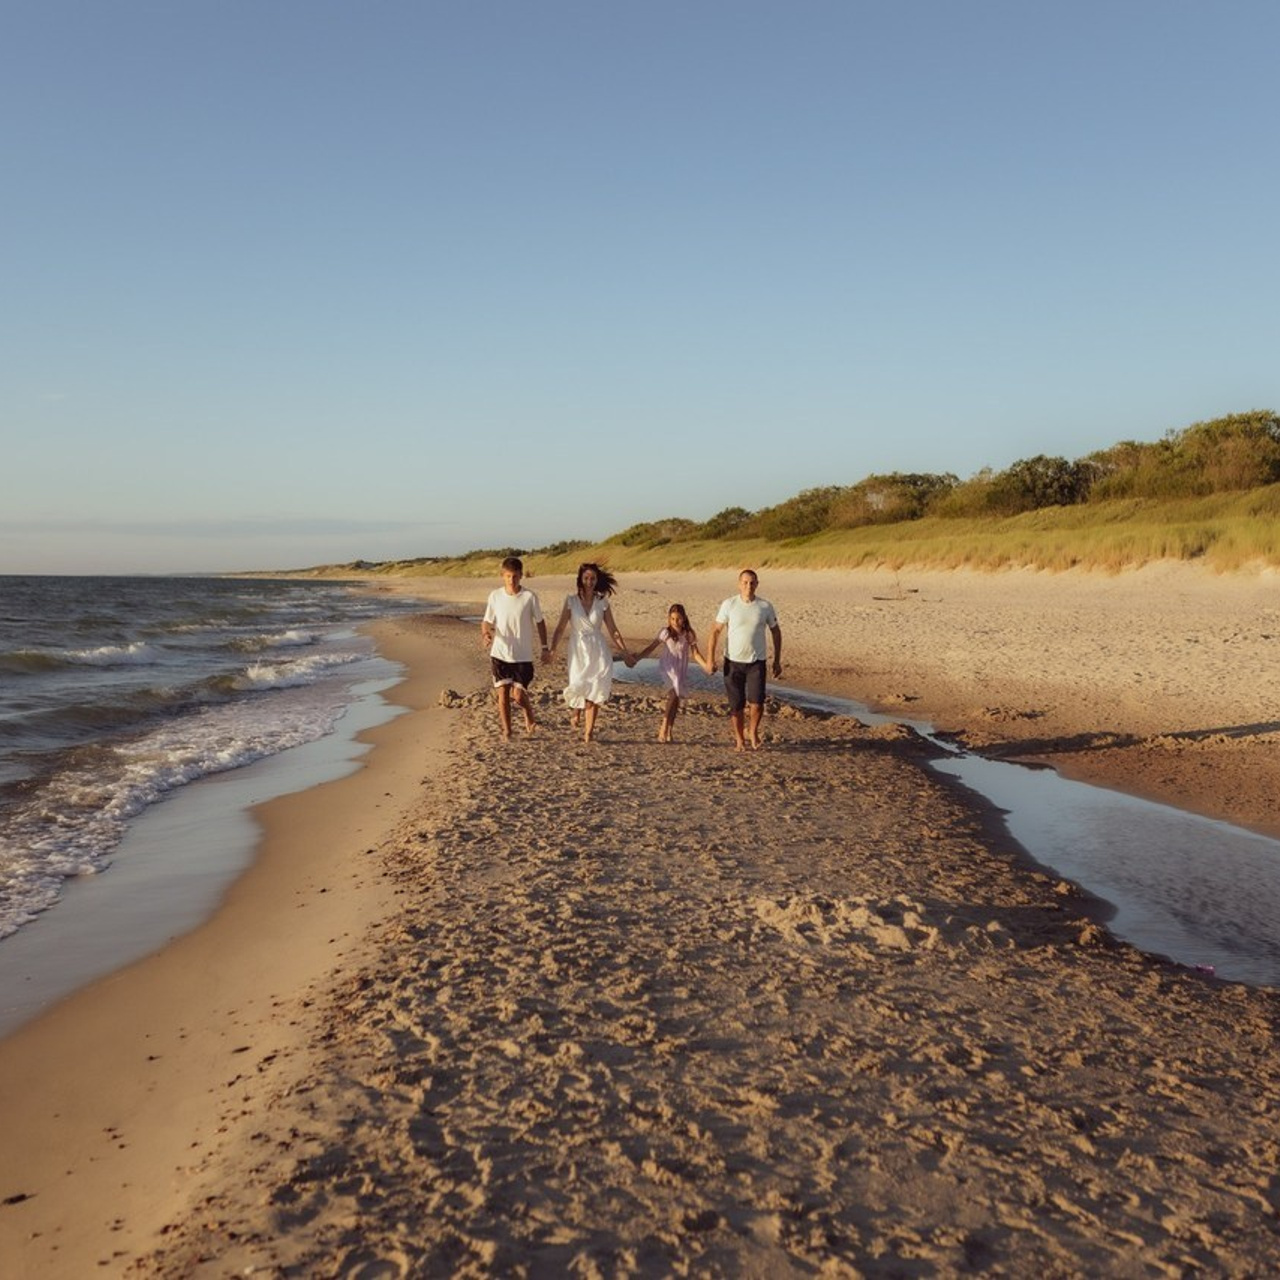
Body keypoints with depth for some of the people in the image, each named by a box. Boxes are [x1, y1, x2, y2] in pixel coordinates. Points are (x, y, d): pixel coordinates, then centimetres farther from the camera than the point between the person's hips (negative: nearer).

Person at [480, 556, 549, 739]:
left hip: (523, 655, -2)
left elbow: (540, 622, 4)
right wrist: (485, 634, -17)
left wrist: (545, 648, 5)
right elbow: (487, 621, 6)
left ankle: (529, 718, 27)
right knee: (503, 693, 0)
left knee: (518, 694, -5)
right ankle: (506, 731, 13)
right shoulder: (495, 595, -2)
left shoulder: (529, 597, -7)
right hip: (500, 654, 2)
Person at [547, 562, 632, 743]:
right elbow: (561, 627, -2)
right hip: (578, 650, -1)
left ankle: (588, 732, 4)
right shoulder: (571, 601, 1)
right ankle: (577, 711, 28)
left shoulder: (602, 602, 4)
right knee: (580, 687, -7)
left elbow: (613, 630, 8)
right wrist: (552, 649, -14)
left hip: (598, 650, 1)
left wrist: (626, 652, 6)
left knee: (595, 690, -5)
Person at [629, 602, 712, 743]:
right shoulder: (665, 633, -6)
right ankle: (664, 728, -17)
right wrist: (636, 658, -13)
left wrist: (706, 665, -15)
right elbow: (651, 647, -5)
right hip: (668, 668, -3)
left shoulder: (689, 635, -1)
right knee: (674, 693, -20)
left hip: (682, 670, 3)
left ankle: (668, 731, 14)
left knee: (675, 697, 5)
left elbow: (695, 653, 0)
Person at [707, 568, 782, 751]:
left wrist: (777, 660, 9)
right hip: (733, 661, 0)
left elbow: (776, 632, 10)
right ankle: (739, 739, 24)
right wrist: (711, 658, -8)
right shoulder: (729, 605, -4)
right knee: (736, 705, 5)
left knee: (756, 702, -11)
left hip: (757, 662, 0)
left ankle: (752, 732, 16)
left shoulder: (765, 606, -1)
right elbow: (716, 631, -1)